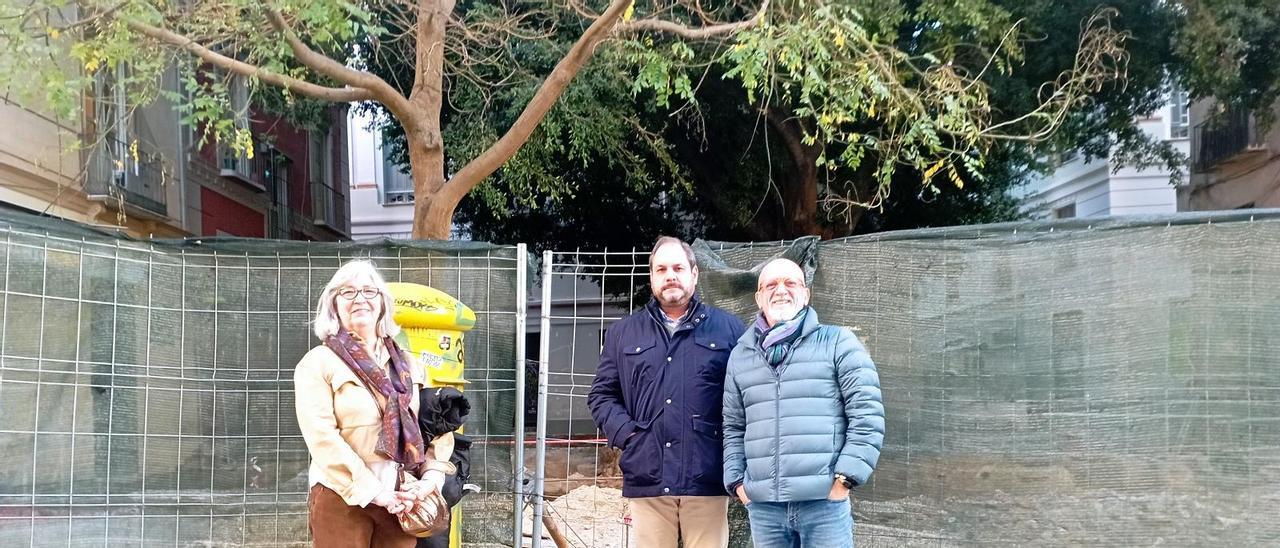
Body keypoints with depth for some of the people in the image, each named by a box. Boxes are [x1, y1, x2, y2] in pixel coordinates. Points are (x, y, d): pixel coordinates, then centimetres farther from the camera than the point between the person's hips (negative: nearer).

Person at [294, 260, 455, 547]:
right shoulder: (318, 363, -1)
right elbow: (322, 438, -12)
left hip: (401, 499, 4)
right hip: (342, 500, -4)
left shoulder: (406, 363, 14)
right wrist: (373, 492, -16)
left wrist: (432, 476, -7)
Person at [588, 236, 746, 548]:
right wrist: (625, 433, -2)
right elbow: (601, 394, 14)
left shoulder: (728, 328, 9)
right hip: (647, 478, 2)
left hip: (706, 478, -1)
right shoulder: (623, 333, 15)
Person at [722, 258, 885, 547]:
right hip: (762, 505, 3)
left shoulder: (837, 342, 2)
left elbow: (867, 413, -3)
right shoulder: (740, 355, 14)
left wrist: (846, 477, -9)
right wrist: (737, 481, 6)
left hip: (824, 501, -3)